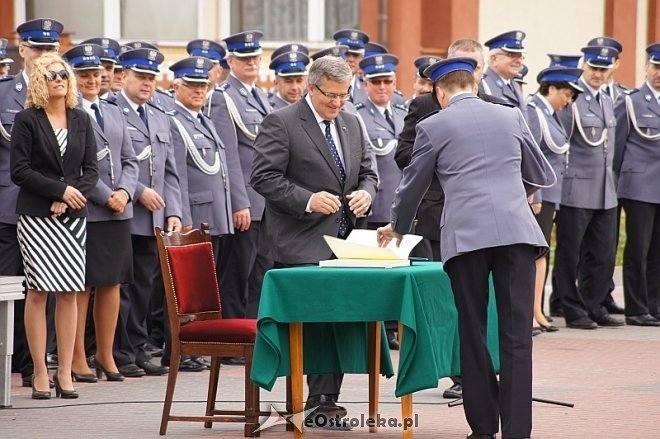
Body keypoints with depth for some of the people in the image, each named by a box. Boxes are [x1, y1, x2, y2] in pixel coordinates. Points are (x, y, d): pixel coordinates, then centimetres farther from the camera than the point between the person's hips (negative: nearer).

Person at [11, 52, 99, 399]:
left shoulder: (81, 120, 11)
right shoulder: (27, 120, -1)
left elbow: (91, 169, 8)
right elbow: (19, 171, -7)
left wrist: (72, 196, -9)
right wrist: (60, 190, -12)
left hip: (73, 215, 4)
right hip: (36, 215, -4)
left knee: (69, 292, 0)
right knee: (39, 291, -5)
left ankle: (65, 372, 4)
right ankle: (40, 373, -1)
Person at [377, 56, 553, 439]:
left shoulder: (434, 127, 7)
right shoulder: (511, 117, 14)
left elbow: (413, 185, 18)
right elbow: (542, 175, 23)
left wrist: (398, 228, 37)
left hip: (466, 235, -1)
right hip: (517, 231, 1)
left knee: (473, 333, 8)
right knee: (517, 333, -1)